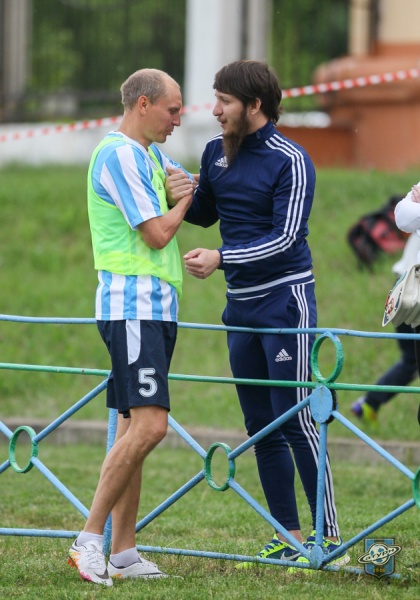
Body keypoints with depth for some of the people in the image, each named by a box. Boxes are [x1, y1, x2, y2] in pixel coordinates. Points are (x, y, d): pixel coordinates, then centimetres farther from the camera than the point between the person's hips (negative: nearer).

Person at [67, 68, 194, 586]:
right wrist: (187, 195, 3)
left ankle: (123, 552, 8)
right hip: (131, 305, -10)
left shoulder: (150, 156, 19)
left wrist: (182, 184, 15)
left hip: (156, 307, 10)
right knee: (148, 424, -18)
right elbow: (157, 233, -14)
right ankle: (89, 538, -14)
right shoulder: (119, 155, -11)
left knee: (134, 427, 7)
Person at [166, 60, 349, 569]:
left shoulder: (290, 162, -13)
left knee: (298, 421, -9)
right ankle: (288, 534, 15)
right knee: (261, 426, 9)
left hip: (285, 301, -7)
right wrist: (181, 197, 0)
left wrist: (222, 258, -26)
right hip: (241, 306, 7)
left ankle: (330, 537, -6)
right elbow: (206, 216, 22)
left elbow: (285, 238, -18)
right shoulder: (216, 153, 8)